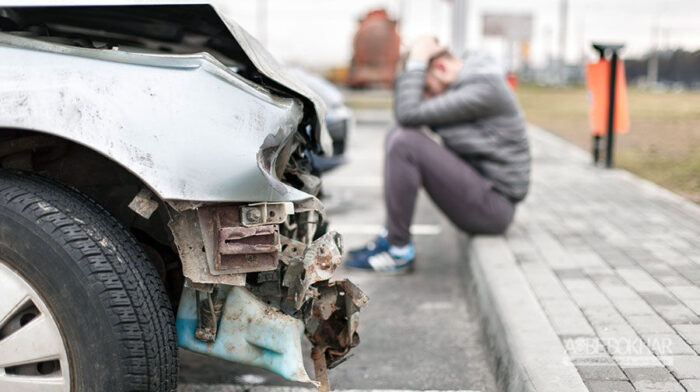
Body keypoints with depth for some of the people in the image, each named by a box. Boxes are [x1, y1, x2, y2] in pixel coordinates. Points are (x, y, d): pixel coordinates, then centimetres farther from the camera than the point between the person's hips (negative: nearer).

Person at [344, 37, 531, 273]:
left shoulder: (483, 89, -19)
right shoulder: (462, 83, 11)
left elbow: (410, 114, -25)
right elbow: (404, 117, 16)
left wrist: (416, 62, -14)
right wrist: (409, 71, 5)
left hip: (492, 206, -10)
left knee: (405, 142, -21)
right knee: (398, 135, 9)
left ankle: (399, 251, -12)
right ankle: (390, 236, 6)